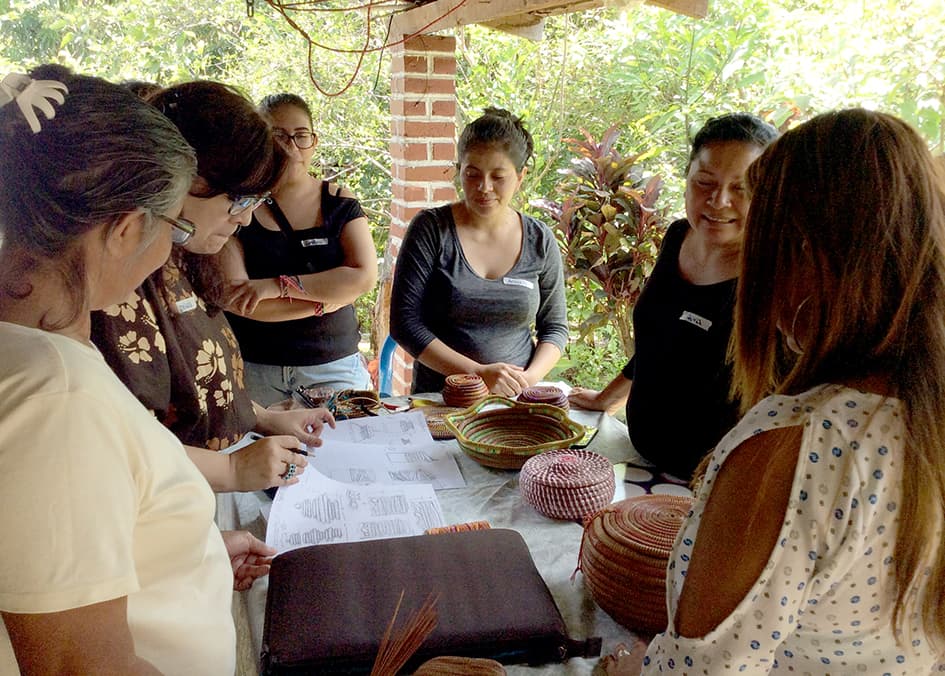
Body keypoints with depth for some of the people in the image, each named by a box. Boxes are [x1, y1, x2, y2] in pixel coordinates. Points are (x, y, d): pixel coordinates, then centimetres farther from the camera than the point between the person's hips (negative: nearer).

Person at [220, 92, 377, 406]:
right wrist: (326, 299, -13)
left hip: (334, 366, 2)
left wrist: (276, 285, -17)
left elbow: (365, 276, -11)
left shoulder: (338, 201, 3)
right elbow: (235, 300, -13)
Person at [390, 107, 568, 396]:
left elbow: (554, 327, 14)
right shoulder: (430, 229, -1)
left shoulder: (540, 241, 7)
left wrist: (530, 377, -5)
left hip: (514, 403, 2)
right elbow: (404, 323, -5)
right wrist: (478, 373, -12)